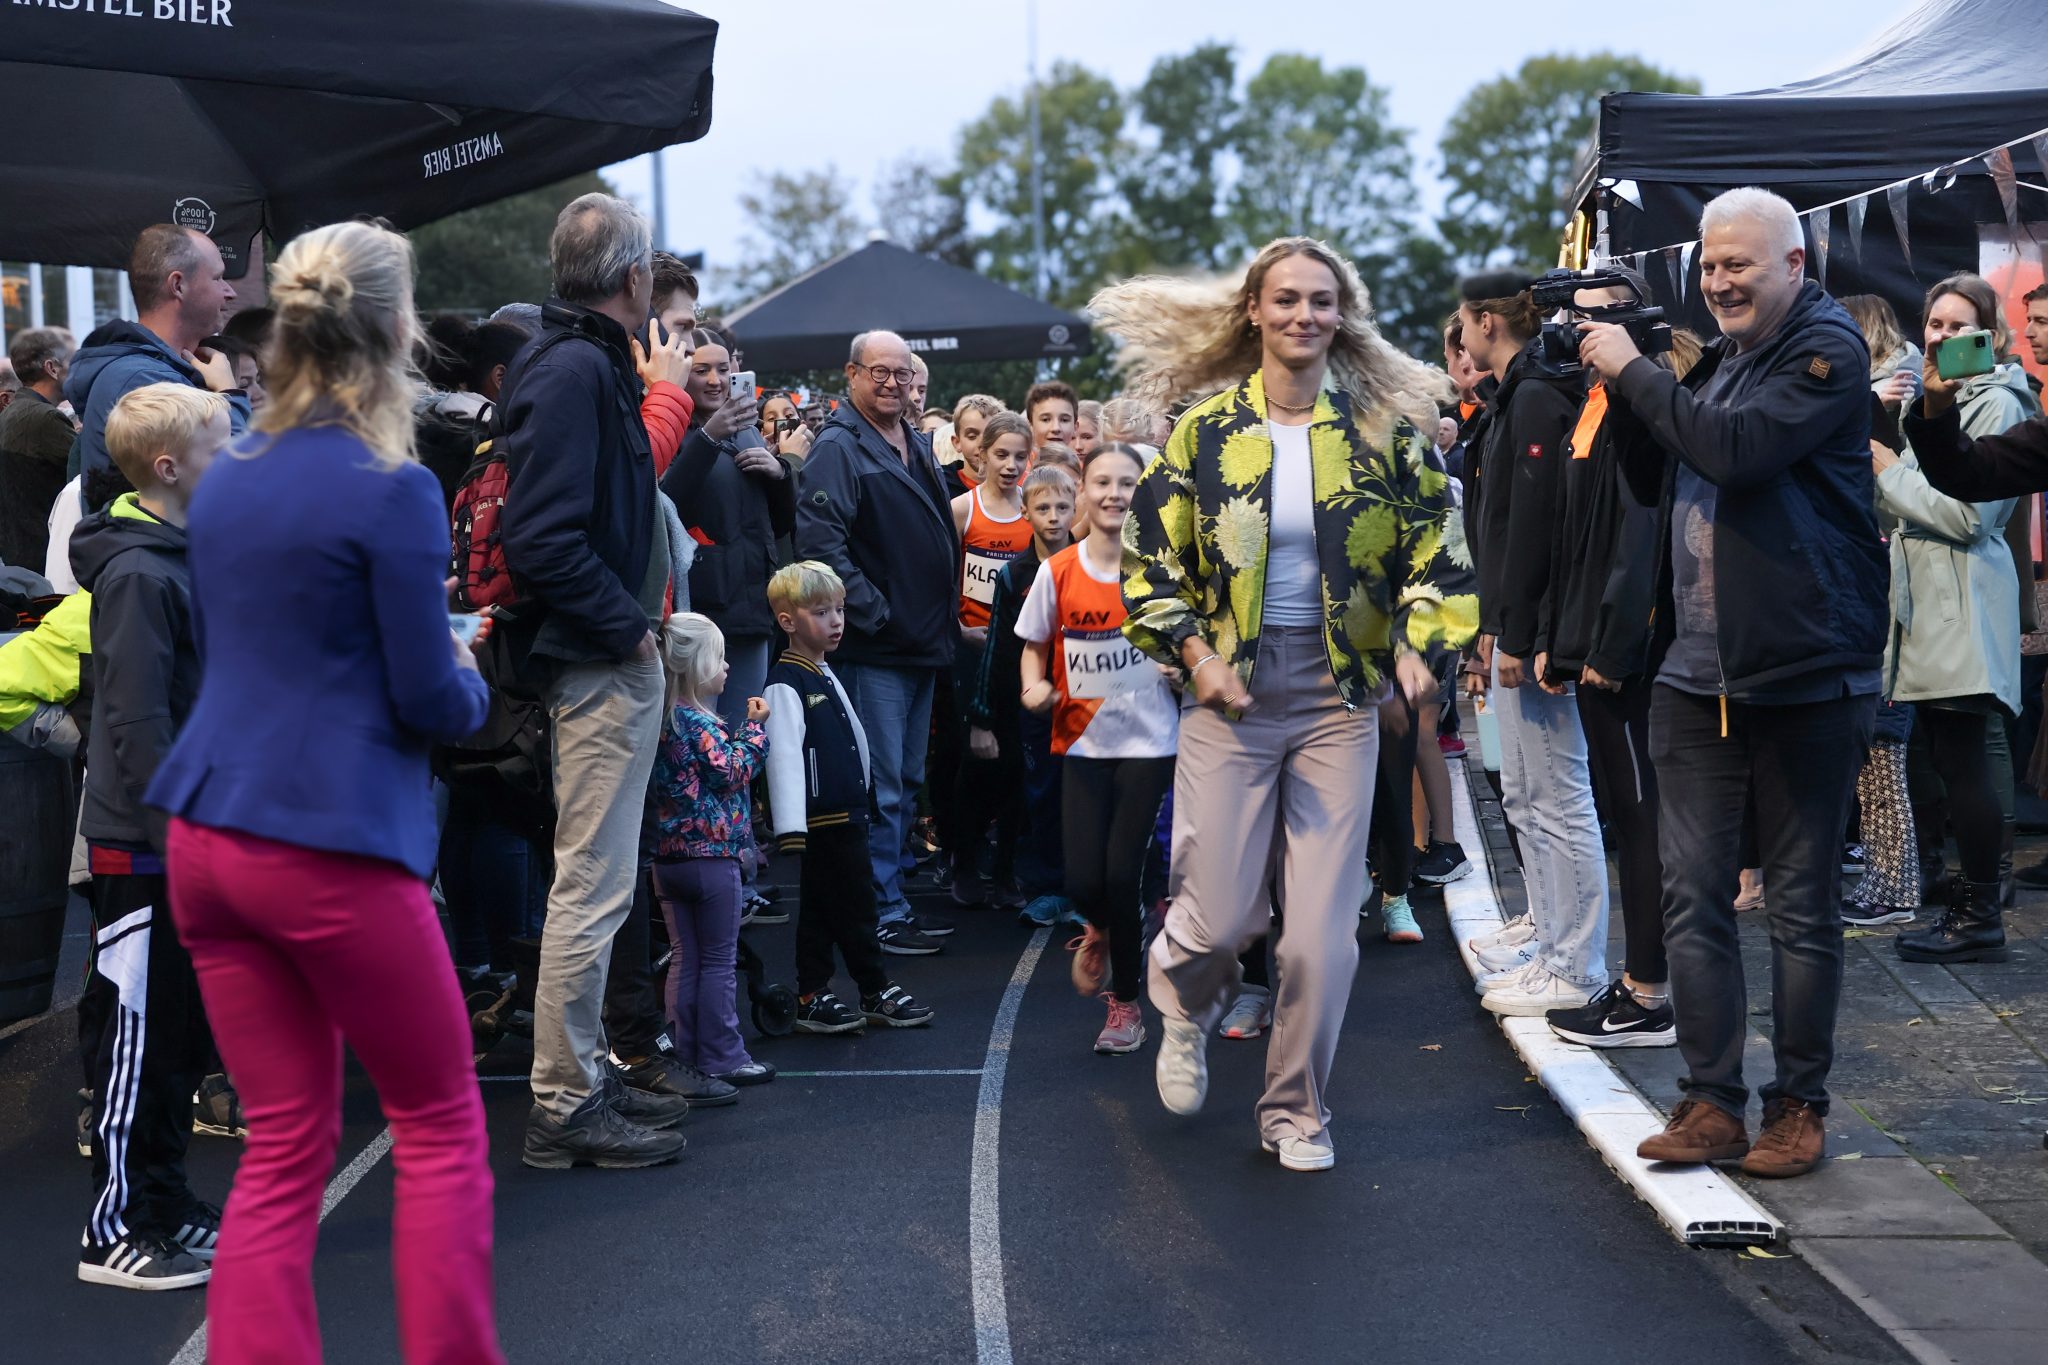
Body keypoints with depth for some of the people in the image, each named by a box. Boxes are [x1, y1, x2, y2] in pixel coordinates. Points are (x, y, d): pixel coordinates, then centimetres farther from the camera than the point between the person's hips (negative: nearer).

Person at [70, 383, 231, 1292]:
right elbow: (136, 727, -22)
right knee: (140, 1034, -1)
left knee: (181, 1033, 15)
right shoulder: (138, 575, -17)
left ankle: (162, 1206, 26)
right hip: (146, 847, -9)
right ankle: (115, 1230, 10)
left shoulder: (186, 561, 13)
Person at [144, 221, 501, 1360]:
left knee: (283, 1150, 12)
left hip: (208, 836, 7)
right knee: (443, 1127, 10)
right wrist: (470, 679, 12)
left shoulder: (225, 482, 10)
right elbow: (431, 701, -10)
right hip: (334, 846, -7)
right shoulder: (392, 491, -12)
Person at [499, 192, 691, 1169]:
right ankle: (565, 1108, 3)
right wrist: (626, 622, -17)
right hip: (602, 663, -11)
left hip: (611, 660, 11)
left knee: (596, 881, 17)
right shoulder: (574, 371, -18)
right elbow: (542, 539, -25)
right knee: (593, 885, -5)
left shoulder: (592, 364, 13)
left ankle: (584, 1077, 28)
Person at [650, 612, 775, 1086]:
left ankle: (685, 1052, 16)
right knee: (720, 962, 1)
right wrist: (753, 728, -7)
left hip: (668, 858, 8)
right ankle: (721, 1057, 5)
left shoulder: (660, 720, 9)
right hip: (712, 855, -8)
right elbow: (732, 772, -16)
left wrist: (743, 728, 11)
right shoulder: (701, 724, -16)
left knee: (684, 959, 12)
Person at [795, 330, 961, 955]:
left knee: (907, 782, 15)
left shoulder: (918, 445, 16)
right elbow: (819, 540, -21)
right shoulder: (839, 447, -11)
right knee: (879, 787, -5)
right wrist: (873, 613, -21)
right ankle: (881, 911, 3)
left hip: (924, 645, 9)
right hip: (875, 648, -9)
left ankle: (894, 897, 24)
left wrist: (946, 618, 17)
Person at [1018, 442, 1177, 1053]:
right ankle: (1100, 930, 33)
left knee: (1122, 875, -4)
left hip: (1148, 742, -1)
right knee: (1083, 879, -6)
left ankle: (1126, 1006, 16)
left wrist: (1183, 666, -15)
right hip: (1082, 741, 1)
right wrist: (1035, 686, -9)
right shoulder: (1058, 571, -1)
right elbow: (1035, 646, 11)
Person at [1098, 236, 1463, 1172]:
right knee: (1221, 918, -3)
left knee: (1325, 929, 0)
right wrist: (1193, 650, -9)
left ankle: (1296, 1112, 20)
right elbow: (1150, 556, 4)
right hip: (1230, 690, -1)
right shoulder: (1205, 428, 2)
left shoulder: (1381, 427, 4)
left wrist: (1416, 640, -10)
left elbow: (1428, 549, 7)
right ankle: (1187, 1008, 34)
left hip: (1339, 694, 1)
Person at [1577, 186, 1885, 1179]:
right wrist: (1619, 393, 5)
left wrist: (1633, 371, -12)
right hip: (1695, 672, 7)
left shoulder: (1827, 350, -7)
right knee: (1692, 897, 5)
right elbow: (1654, 484, 21)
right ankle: (1711, 1103, 13)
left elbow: (1738, 451, -21)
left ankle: (1799, 1106, 15)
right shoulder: (1718, 359, 16)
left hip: (1804, 674, -7)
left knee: (1802, 903, 5)